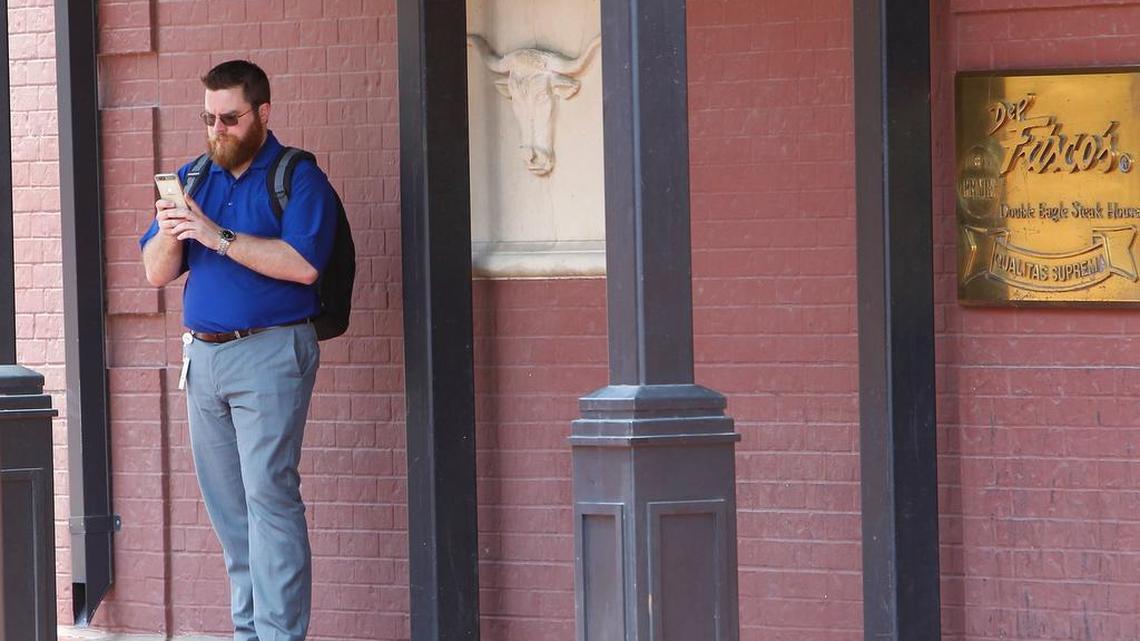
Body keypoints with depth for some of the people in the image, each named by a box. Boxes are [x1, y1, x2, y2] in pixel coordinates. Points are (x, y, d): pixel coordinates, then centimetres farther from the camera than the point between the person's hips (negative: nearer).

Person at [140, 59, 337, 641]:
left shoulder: (298, 178, -4)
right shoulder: (193, 178, 15)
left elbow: (303, 263, -19)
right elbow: (157, 273, 12)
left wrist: (217, 237, -20)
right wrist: (170, 233, -10)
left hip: (269, 353, -7)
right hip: (203, 354, 7)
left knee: (268, 495, -13)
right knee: (226, 504, 7)